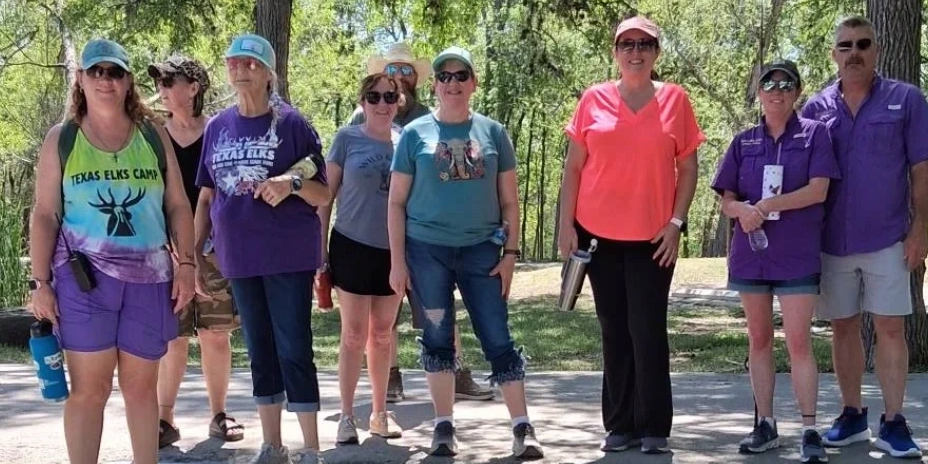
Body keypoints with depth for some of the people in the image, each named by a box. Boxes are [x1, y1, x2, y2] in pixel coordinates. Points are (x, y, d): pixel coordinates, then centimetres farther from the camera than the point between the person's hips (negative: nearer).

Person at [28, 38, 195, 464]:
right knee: (89, 387, -3)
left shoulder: (153, 134, 7)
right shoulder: (61, 138, 3)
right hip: (83, 277, -2)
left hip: (148, 278, 2)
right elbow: (45, 214, 2)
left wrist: (186, 264, 0)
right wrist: (40, 282, -4)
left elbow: (178, 206, 9)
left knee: (141, 385, 8)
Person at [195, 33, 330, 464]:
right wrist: (196, 251, 10)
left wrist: (294, 182, -24)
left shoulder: (291, 123, -5)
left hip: (288, 255, -5)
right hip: (240, 257, 5)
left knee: (294, 351, -4)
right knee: (260, 351, 12)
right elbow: (207, 196, 14)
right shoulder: (217, 127, 8)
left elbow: (323, 195, -4)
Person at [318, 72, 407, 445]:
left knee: (382, 334, 12)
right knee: (354, 335, 1)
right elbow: (327, 194, -1)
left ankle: (380, 411, 22)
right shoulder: (347, 138, -4)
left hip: (394, 250, 3)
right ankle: (347, 415, 10)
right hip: (352, 247, -3)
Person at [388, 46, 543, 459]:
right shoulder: (415, 134, 2)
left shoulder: (492, 132, 5)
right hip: (427, 250, 0)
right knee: (437, 338, 6)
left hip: (481, 250, 0)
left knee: (498, 338, -2)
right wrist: (397, 260, -2)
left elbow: (509, 199, 8)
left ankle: (523, 428, 2)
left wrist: (511, 252, 1)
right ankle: (444, 426, 17)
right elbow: (397, 202, 3)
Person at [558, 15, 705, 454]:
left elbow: (688, 167, 3)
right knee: (614, 331, 8)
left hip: (653, 236, -2)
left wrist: (676, 223, -5)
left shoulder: (674, 99, 0)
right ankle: (620, 425, 17)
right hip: (598, 233, 2)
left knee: (648, 331, -2)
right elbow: (573, 167, 4)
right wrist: (566, 224, -2)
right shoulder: (593, 99, 2)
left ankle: (654, 428, 7)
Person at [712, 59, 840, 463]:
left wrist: (764, 206, -16)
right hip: (751, 252, 4)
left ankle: (809, 431, -3)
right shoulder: (744, 142, 9)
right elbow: (727, 201, 7)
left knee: (798, 341, -6)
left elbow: (818, 190, -9)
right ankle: (765, 425, 17)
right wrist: (743, 210, -16)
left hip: (797, 254, -3)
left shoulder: (814, 134, 1)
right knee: (759, 340, 8)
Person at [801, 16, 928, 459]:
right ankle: (852, 415, 20)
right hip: (832, 240, 3)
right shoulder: (816, 108, 5)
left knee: (891, 327, -2)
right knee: (843, 327, 9)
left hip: (887, 238, -2)